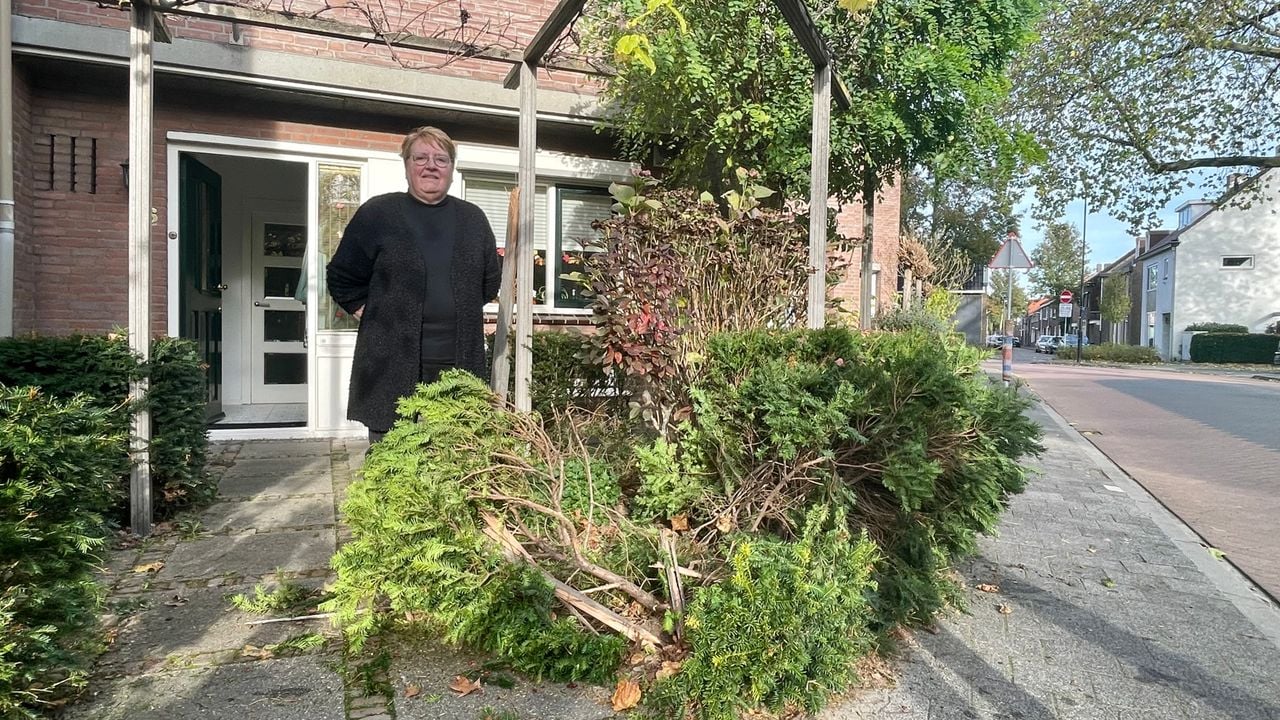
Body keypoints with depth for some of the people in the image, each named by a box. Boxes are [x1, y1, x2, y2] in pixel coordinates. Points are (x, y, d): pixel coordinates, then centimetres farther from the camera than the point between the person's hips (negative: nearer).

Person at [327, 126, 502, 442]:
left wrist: (458, 311, 13)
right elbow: (342, 277, 7)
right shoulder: (377, 214, 4)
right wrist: (376, 315, 2)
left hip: (460, 366, 3)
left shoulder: (473, 220, 12)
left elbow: (490, 280, 21)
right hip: (392, 367, -2)